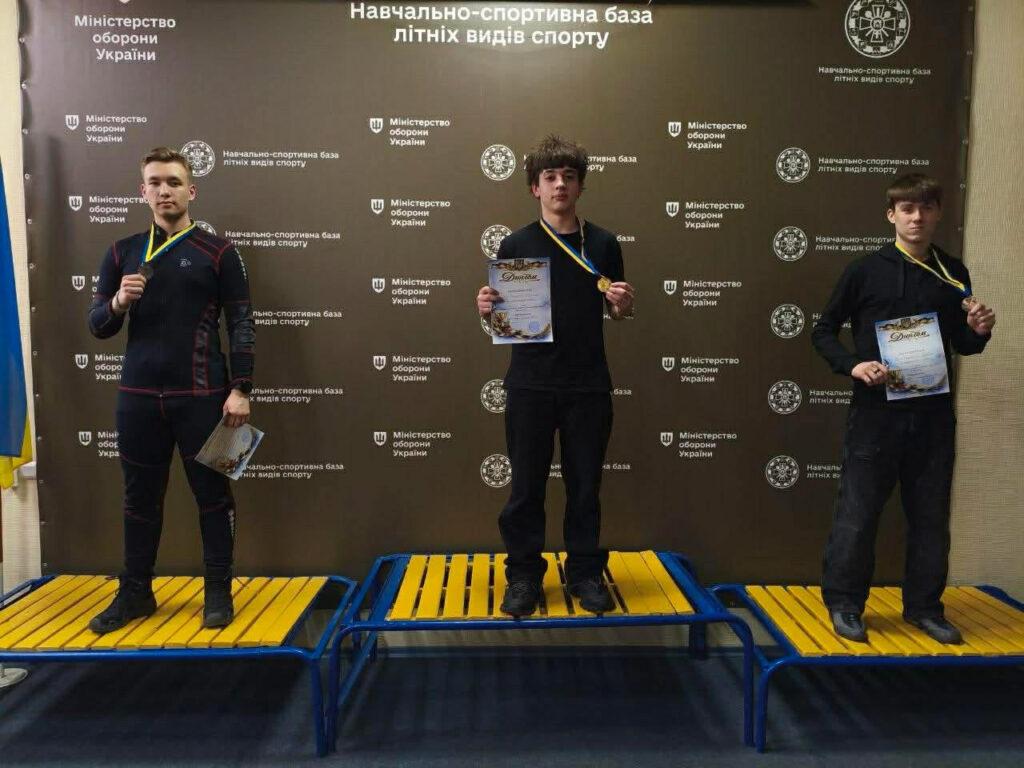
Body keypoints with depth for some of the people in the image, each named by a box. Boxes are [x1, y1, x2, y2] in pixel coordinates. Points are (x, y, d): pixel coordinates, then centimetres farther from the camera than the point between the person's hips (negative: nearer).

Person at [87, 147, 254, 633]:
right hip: (138, 397, 4)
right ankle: (134, 592, 27)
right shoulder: (122, 253, 10)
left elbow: (241, 326, -2)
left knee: (212, 494, 4)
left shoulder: (217, 252, 0)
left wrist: (239, 390, -10)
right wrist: (118, 304, -12)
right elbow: (97, 326, 10)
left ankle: (218, 590, 17)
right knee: (140, 497, 12)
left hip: (201, 396, -3)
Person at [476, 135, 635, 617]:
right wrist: (487, 310, -15)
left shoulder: (603, 244, 4)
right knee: (526, 485, 7)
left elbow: (616, 313, 12)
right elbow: (501, 317, 6)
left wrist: (623, 304, -10)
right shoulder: (515, 246, 1)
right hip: (530, 385, -1)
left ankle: (586, 572, 26)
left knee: (585, 484, 10)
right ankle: (523, 575, 22)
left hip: (588, 386, 1)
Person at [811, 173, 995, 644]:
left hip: (933, 413, 4)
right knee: (858, 510, 2)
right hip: (876, 411, -3)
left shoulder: (953, 274, 8)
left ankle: (924, 606, 28)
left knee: (931, 514, 11)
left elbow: (961, 345, 16)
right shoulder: (865, 271, -3)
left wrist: (979, 332, -6)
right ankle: (844, 602, 18)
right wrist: (853, 365, -15)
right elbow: (824, 331, 1)